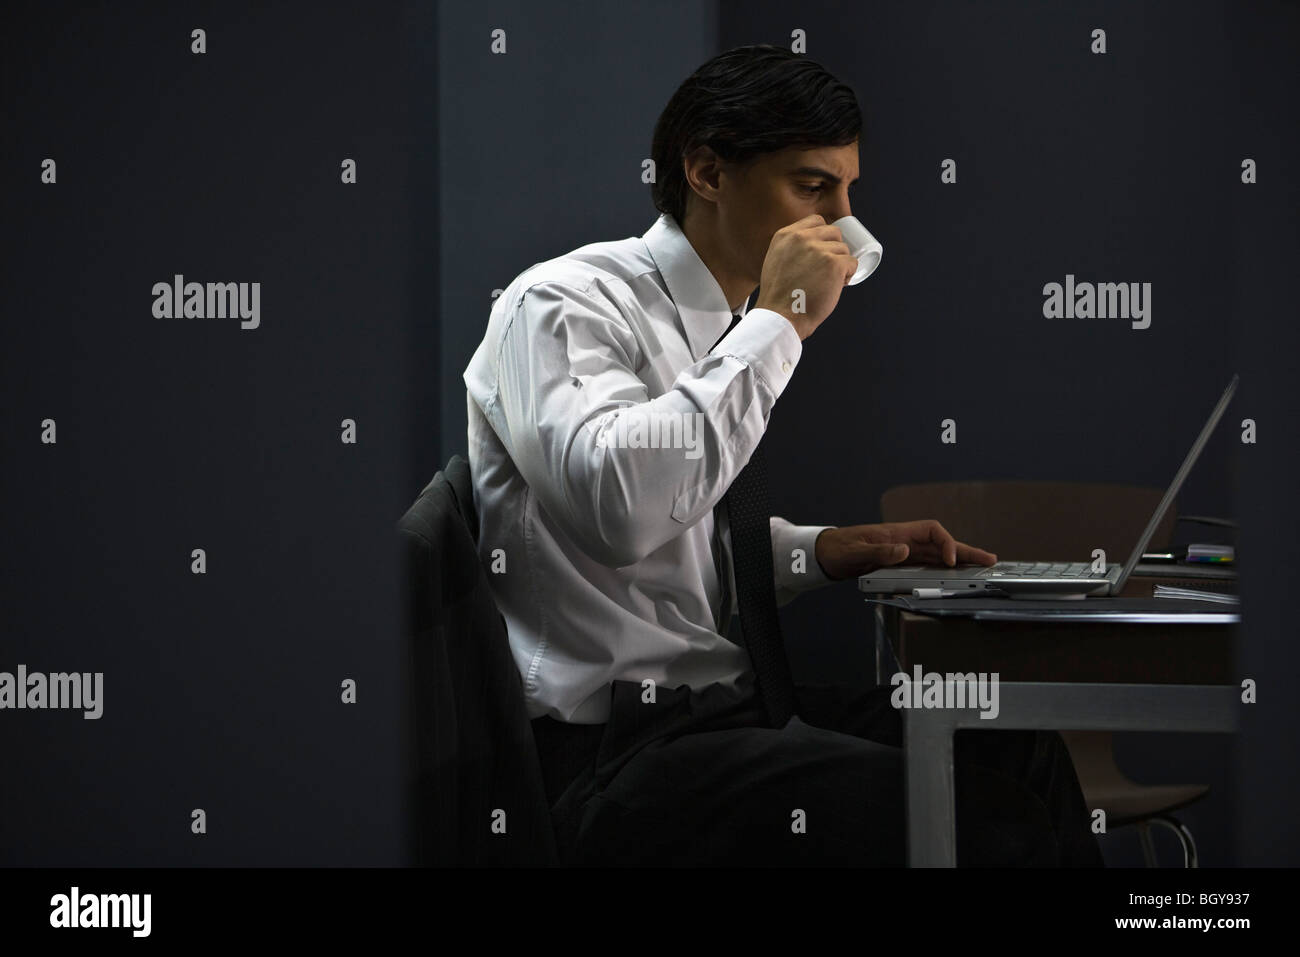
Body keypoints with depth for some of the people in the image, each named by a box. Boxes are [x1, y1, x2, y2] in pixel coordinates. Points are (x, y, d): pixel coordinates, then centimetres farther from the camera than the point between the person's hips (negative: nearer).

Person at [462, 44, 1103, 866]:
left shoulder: (733, 334, 15)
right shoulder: (564, 304, -11)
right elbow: (618, 507, -30)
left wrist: (826, 550, 8)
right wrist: (778, 322, -22)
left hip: (723, 701, 9)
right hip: (612, 752, -9)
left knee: (1018, 752, -4)